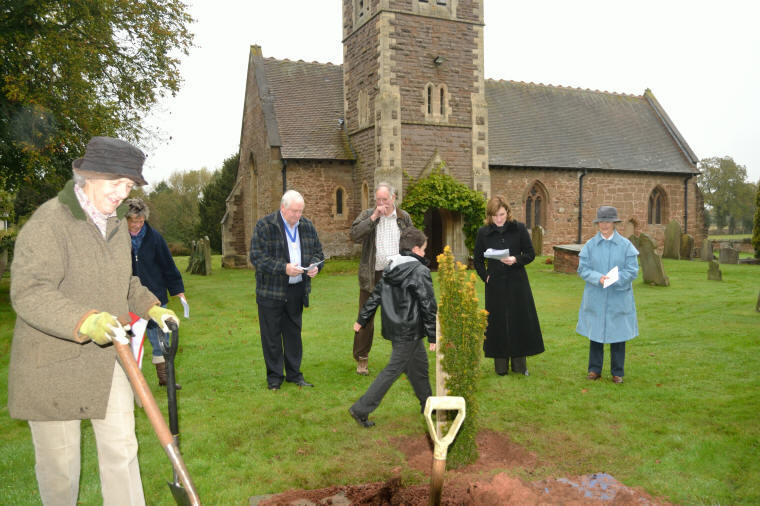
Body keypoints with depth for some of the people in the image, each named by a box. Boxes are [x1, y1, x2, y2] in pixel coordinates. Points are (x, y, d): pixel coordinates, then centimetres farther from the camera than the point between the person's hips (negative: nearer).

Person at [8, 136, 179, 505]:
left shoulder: (116, 223, 7)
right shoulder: (49, 221, -17)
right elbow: (29, 293, -27)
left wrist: (150, 308, 8)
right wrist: (85, 321, -42)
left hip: (107, 357, 6)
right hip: (53, 363, -6)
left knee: (121, 448, 8)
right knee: (59, 458, 9)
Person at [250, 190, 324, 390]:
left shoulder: (307, 226, 7)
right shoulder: (264, 226, -10)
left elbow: (317, 251, 16)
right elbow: (257, 257, -15)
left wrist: (315, 265, -7)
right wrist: (284, 268, -24)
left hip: (297, 289, 5)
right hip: (271, 291, -4)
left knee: (294, 333, 13)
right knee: (272, 335, 4)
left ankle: (294, 374, 25)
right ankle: (274, 377, 18)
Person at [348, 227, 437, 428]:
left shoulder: (390, 269, 7)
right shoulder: (420, 271, -15)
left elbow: (375, 296, 12)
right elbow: (428, 306, -16)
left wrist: (361, 320, 20)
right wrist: (433, 336, -11)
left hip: (394, 328, 8)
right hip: (410, 332, -8)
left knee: (419, 363, 22)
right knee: (393, 370, -2)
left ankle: (427, 403, 36)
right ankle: (361, 409, -1)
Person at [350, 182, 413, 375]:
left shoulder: (404, 217, 8)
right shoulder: (367, 215, 2)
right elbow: (354, 235, -15)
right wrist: (373, 217, -18)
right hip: (371, 275, -1)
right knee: (366, 318, 3)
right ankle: (362, 359, 15)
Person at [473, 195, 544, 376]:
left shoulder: (519, 229, -2)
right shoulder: (484, 233, 1)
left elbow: (530, 254, 1)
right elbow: (477, 260, 11)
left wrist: (515, 260, -17)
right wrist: (485, 276, -1)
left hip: (517, 283, 0)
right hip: (495, 285, 0)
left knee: (520, 322, 3)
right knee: (498, 324, 4)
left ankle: (519, 364, 17)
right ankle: (500, 366, 14)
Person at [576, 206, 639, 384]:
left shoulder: (626, 245, 1)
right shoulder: (590, 245, 3)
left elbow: (632, 270, -3)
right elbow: (582, 269, -1)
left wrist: (614, 279, -18)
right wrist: (598, 278, -19)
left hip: (619, 297, -1)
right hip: (595, 297, 1)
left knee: (618, 334, 5)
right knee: (595, 333, 6)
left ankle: (617, 372, 18)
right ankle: (595, 369, 19)